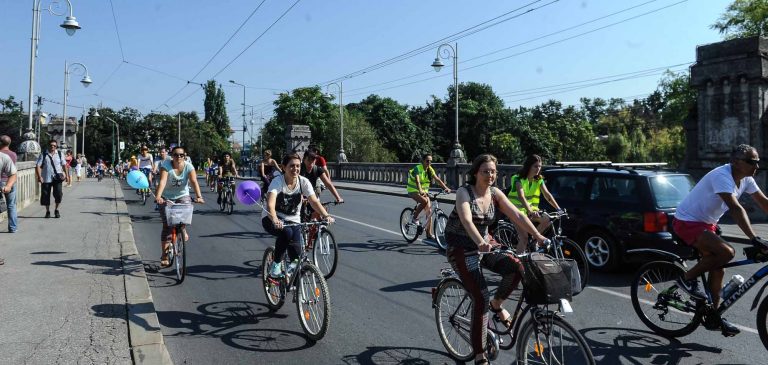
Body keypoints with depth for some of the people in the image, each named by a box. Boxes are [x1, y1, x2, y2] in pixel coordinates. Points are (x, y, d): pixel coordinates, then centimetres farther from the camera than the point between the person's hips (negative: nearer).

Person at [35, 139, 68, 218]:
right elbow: (38, 166, -2)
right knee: (46, 195, 5)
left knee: (58, 193, -12)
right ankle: (47, 211, 21)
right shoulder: (43, 155, 2)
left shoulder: (59, 154, 9)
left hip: (57, 178, 0)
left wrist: (67, 175, 7)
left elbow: (64, 165, 14)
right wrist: (39, 176, -12)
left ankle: (56, 210, 8)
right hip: (46, 178, 0)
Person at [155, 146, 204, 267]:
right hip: (167, 197, -1)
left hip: (182, 196, 1)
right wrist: (158, 196, -45)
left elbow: (194, 181, -26)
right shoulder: (166, 165, -16)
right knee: (167, 225, -6)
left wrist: (199, 196, -41)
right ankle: (164, 255, 4)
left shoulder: (189, 166, -12)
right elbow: (162, 181, -30)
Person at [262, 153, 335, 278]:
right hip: (272, 219, -3)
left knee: (296, 251, -18)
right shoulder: (277, 182, -20)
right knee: (286, 232, -35)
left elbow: (314, 201, -19)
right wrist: (275, 220, -54)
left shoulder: (303, 182, -10)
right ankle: (276, 264, -13)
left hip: (293, 220, 3)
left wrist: (325, 215, -37)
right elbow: (270, 204, -34)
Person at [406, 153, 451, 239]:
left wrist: (446, 188, -25)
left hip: (424, 191, 6)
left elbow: (437, 179, -11)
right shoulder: (417, 168, -19)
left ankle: (429, 234, 5)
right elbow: (417, 181, -34)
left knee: (429, 211, -2)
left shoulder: (430, 169, -1)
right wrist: (420, 191, -52)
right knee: (425, 201, -34)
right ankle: (415, 217, -10)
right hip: (413, 191, -6)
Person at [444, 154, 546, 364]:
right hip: (461, 249, -5)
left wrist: (537, 235, -20)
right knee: (481, 298, -15)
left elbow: (517, 215, -8)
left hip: (484, 246, 6)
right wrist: (480, 242, -50)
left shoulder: (495, 194, 0)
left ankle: (497, 304, 8)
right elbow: (466, 220, -34)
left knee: (516, 267, -20)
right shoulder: (464, 192, -17)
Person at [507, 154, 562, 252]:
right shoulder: (519, 179, -17)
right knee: (524, 238, -17)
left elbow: (547, 195, -9)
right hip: (517, 210, -6)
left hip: (531, 209, 6)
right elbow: (521, 197, -31)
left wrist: (558, 209, -24)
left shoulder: (539, 180, 0)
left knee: (547, 219, -17)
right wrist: (530, 211, -46)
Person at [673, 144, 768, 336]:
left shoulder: (746, 179, 2)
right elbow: (736, 208, -35)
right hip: (687, 222, -10)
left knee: (718, 269, 7)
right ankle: (688, 278, -6)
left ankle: (713, 317, 17)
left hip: (706, 224, 10)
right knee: (727, 252, -26)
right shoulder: (722, 176, -26)